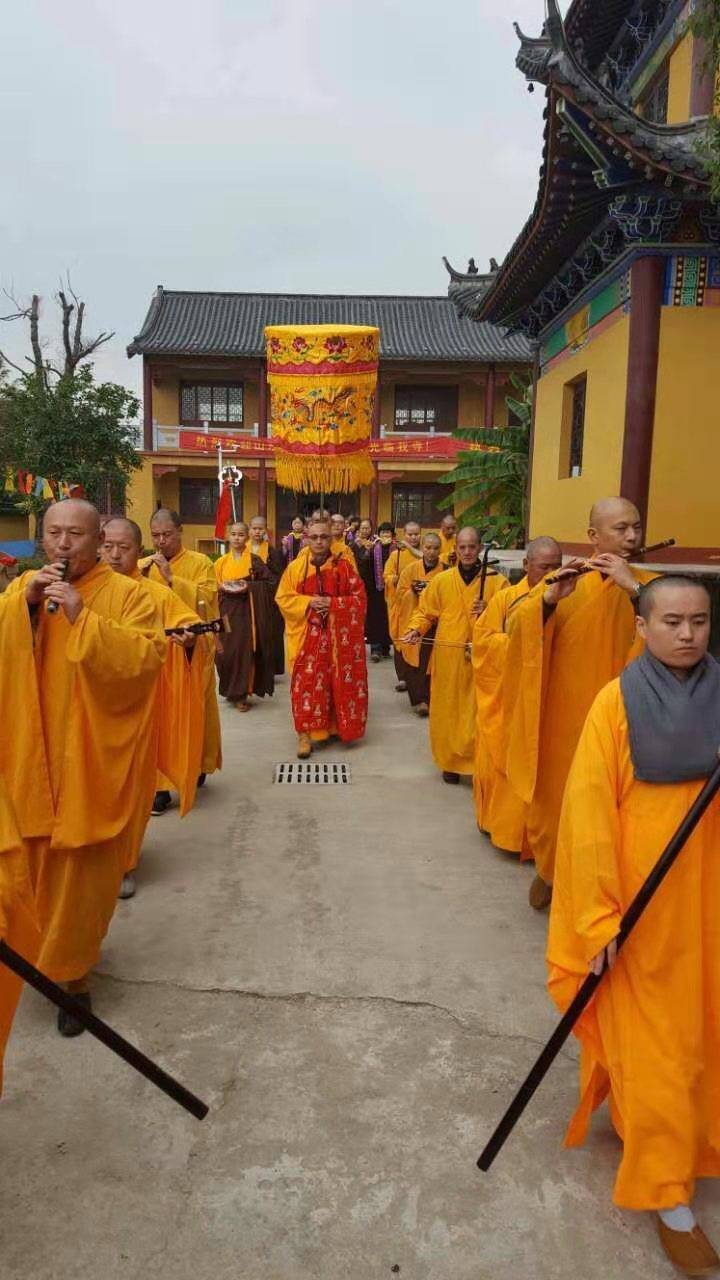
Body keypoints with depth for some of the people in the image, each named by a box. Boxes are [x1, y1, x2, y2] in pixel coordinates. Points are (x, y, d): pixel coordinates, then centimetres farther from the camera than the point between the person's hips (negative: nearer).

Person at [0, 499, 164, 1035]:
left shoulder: (127, 594, -6)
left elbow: (146, 658, -18)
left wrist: (82, 617, -24)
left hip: (92, 760, -4)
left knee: (82, 869, 5)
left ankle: (72, 973, 23)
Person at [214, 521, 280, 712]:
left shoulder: (254, 560, 0)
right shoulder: (221, 562, 9)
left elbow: (270, 581, -6)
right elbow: (214, 586, 13)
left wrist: (249, 586, -17)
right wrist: (222, 587, -8)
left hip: (246, 610, -3)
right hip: (226, 610, 3)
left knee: (244, 650, -5)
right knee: (226, 651, 1)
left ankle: (241, 693, 3)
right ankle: (230, 689, 19)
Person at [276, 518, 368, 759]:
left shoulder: (344, 566, 1)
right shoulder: (295, 567, 2)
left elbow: (359, 597, -1)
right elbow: (283, 598, 2)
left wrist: (333, 603, -15)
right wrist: (308, 602, -14)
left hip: (339, 636, 1)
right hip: (307, 636, 0)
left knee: (340, 683, 6)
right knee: (307, 682, -5)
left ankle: (339, 727, 22)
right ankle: (305, 732, -2)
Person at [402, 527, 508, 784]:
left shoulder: (497, 581, 2)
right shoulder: (441, 581, 5)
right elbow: (425, 612, 10)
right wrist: (416, 629, -9)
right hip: (447, 657, 1)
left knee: (478, 712, -1)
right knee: (448, 711, 7)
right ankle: (450, 761, 21)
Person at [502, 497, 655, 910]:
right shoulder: (565, 581, 0)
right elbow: (517, 629, -10)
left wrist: (633, 587, -24)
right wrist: (550, 597, -27)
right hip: (564, 717, 0)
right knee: (555, 798, 12)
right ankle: (550, 870, 37)